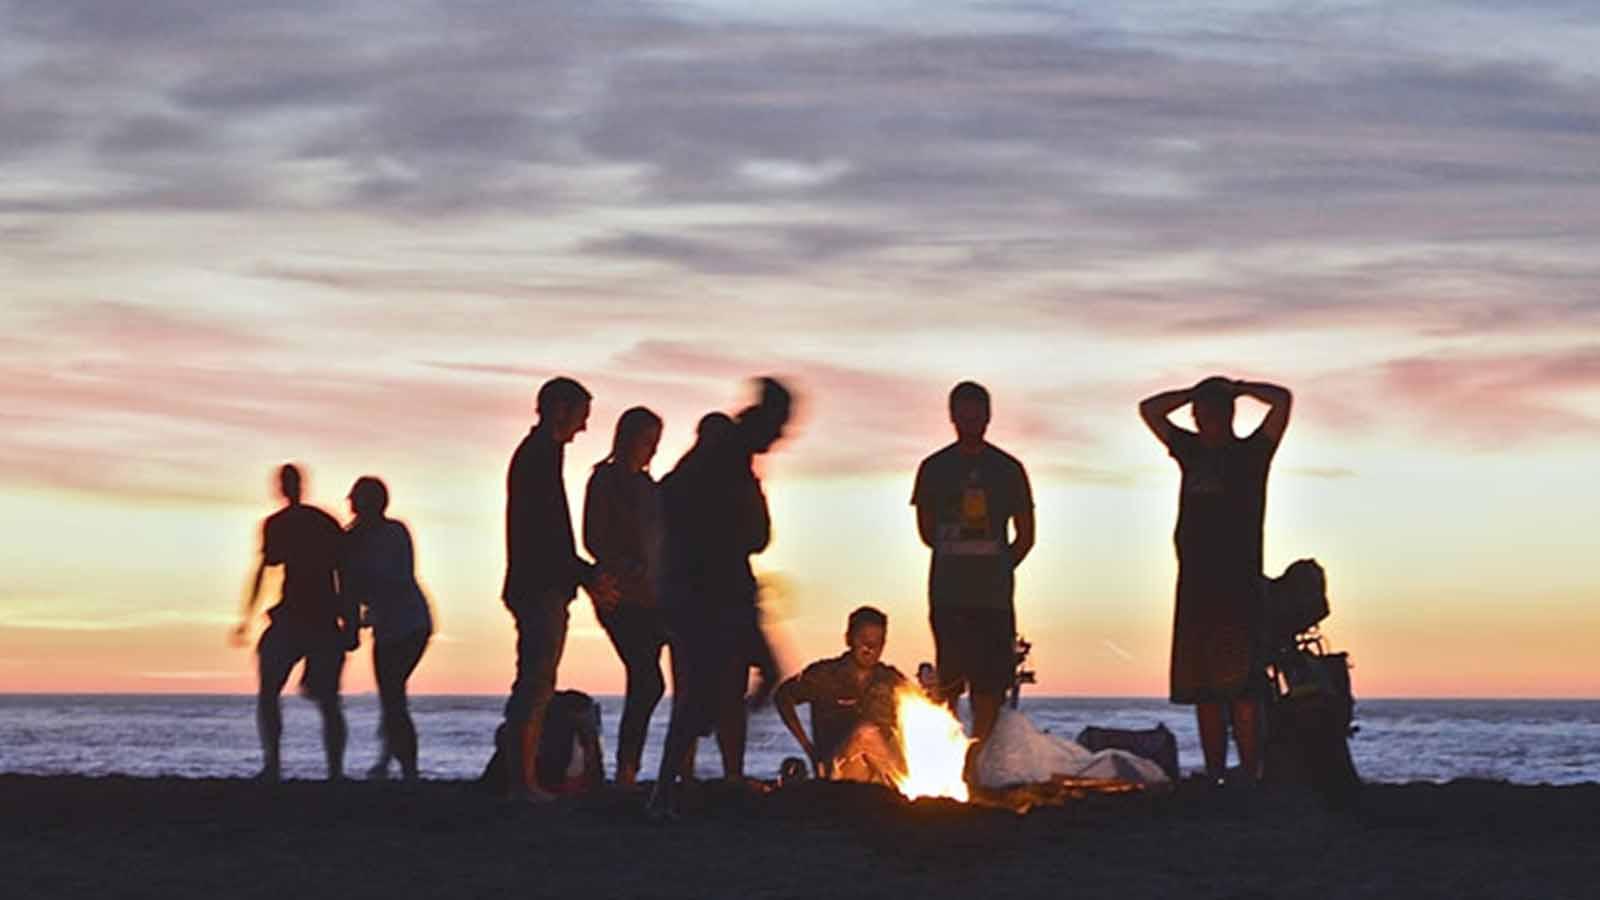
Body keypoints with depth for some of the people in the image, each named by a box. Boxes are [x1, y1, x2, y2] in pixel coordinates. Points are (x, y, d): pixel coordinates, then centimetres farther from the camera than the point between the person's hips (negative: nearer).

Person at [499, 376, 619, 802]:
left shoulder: (535, 453, 20)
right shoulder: (541, 456, -12)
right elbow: (545, 533, -19)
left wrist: (587, 575, 21)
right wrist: (588, 575, -15)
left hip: (538, 587, 10)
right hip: (541, 588, -10)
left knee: (534, 687, 11)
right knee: (535, 686, -10)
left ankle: (523, 779, 12)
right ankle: (523, 780, -10)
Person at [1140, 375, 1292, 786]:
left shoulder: (1250, 453, 4)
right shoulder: (1192, 451, 18)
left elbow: (1282, 400, -7)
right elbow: (1149, 409, 24)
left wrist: (1236, 388, 6)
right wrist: (1196, 393, 16)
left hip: (1240, 586, -5)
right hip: (1195, 586, 5)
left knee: (1241, 689, -13)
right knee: (1202, 691, 3)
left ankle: (1250, 775, -16)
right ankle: (1214, 778, 6)